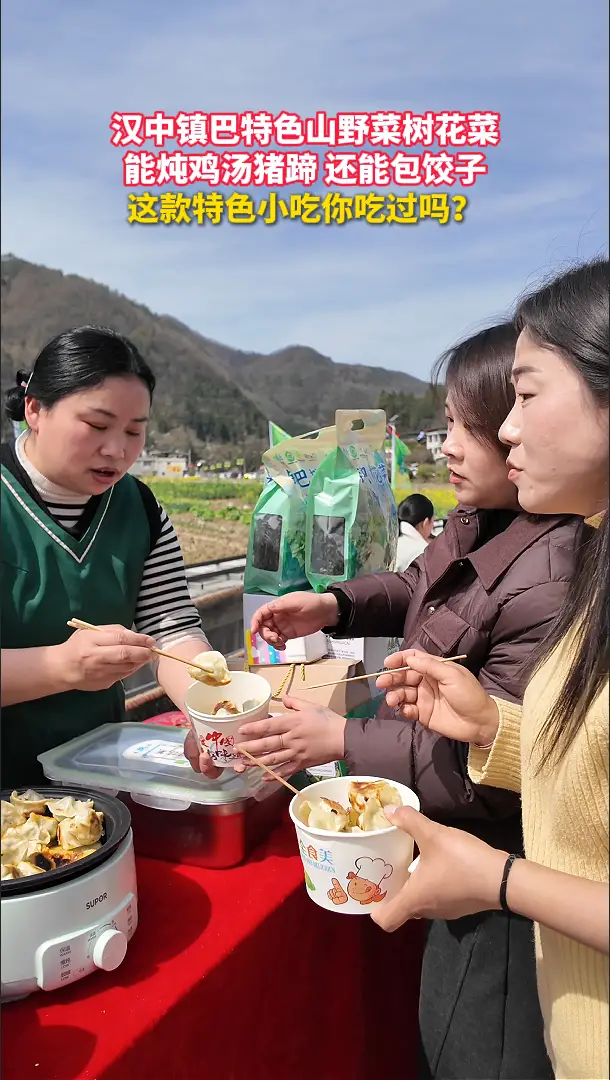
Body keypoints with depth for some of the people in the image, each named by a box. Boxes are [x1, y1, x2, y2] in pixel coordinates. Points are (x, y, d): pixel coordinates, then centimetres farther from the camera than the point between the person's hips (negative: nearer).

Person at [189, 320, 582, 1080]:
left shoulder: (553, 585, -33)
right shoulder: (477, 522, -6)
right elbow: (419, 589, 13)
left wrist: (341, 741, -22)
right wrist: (333, 606, -5)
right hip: (451, 853, 8)